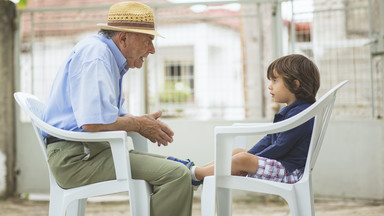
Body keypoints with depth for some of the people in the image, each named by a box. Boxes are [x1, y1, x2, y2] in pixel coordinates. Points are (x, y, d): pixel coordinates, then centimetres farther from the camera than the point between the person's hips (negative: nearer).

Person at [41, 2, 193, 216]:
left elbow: (116, 113, 28)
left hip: (93, 150, 11)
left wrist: (145, 121, 7)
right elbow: (93, 121, -27)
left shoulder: (110, 57, 19)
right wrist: (138, 124, -10)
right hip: (76, 156, -11)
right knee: (177, 175, -22)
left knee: (178, 167, 12)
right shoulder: (95, 53, -14)